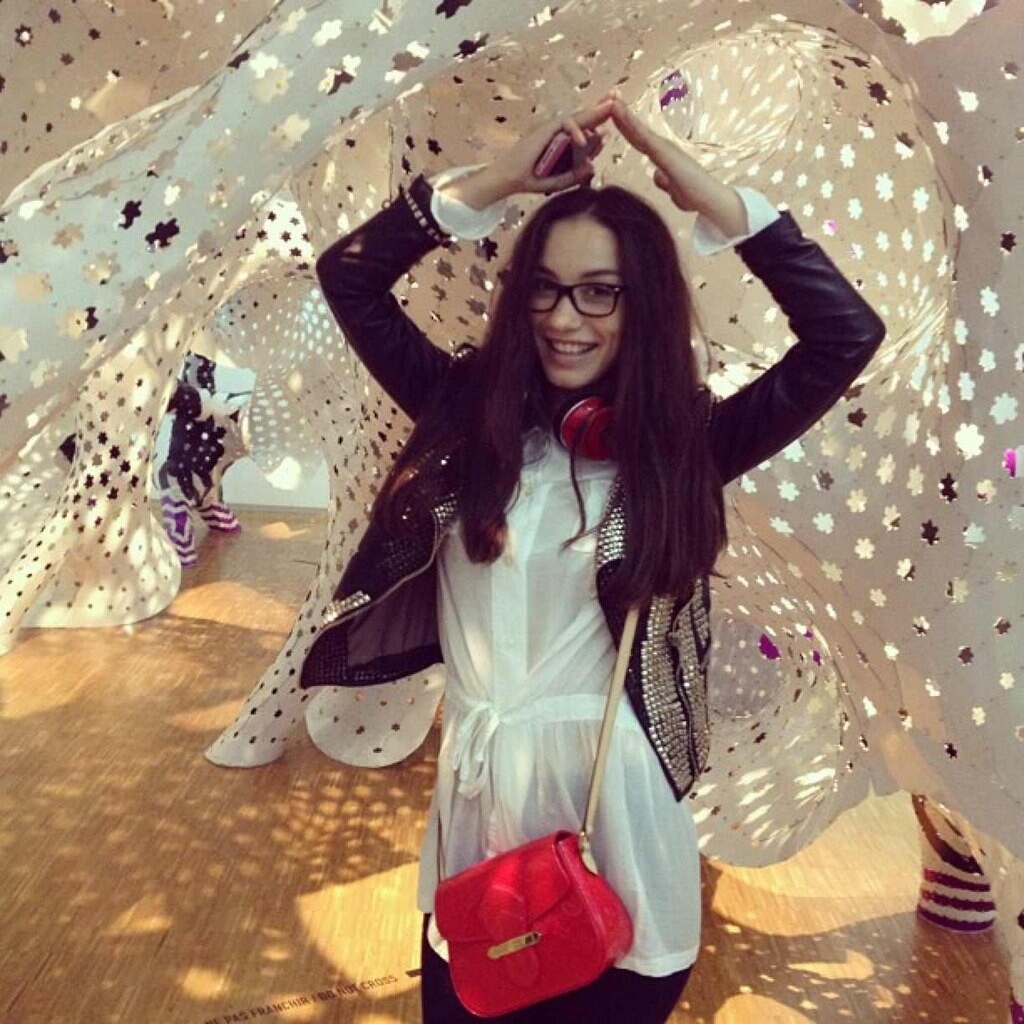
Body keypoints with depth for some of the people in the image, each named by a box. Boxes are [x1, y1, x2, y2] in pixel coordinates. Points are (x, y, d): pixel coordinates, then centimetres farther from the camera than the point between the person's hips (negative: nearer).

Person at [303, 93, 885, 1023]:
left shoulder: (684, 447, -5)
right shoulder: (472, 412, 0)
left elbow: (848, 334, -13)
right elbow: (349, 276, 1)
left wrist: (704, 194, -13)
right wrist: (502, 179, -5)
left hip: (610, 801, -2)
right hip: (478, 795, 2)